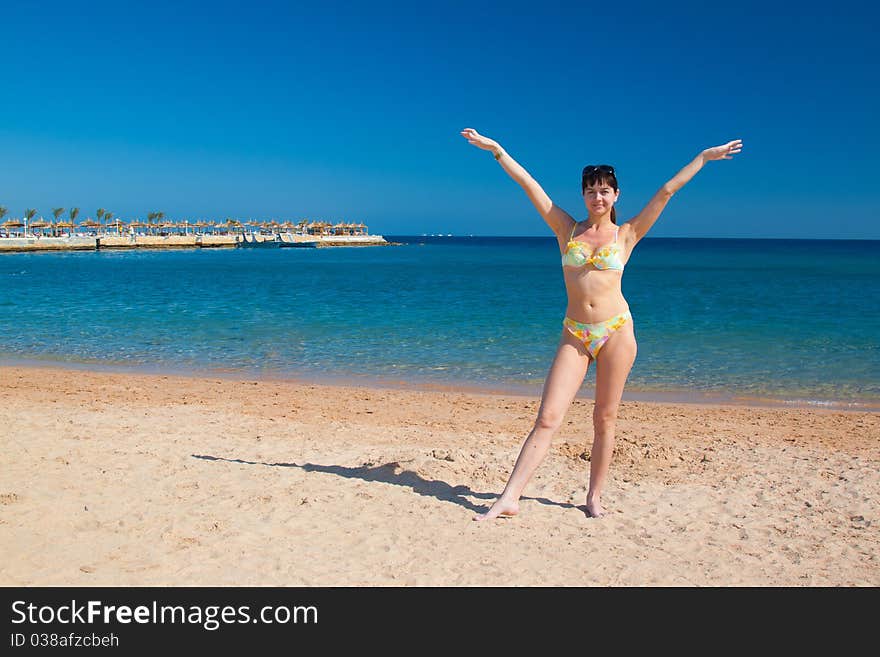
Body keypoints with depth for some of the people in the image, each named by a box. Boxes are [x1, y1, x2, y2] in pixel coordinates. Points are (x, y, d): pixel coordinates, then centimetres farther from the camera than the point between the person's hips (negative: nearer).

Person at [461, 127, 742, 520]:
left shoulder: (626, 235, 7)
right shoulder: (567, 229, 9)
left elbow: (667, 191, 8)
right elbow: (528, 184, 7)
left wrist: (704, 157, 11)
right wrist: (496, 149, 8)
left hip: (616, 332, 0)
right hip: (575, 335, 0)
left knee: (605, 419, 6)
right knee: (548, 418, -6)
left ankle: (594, 498, 19)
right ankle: (509, 498, -5)